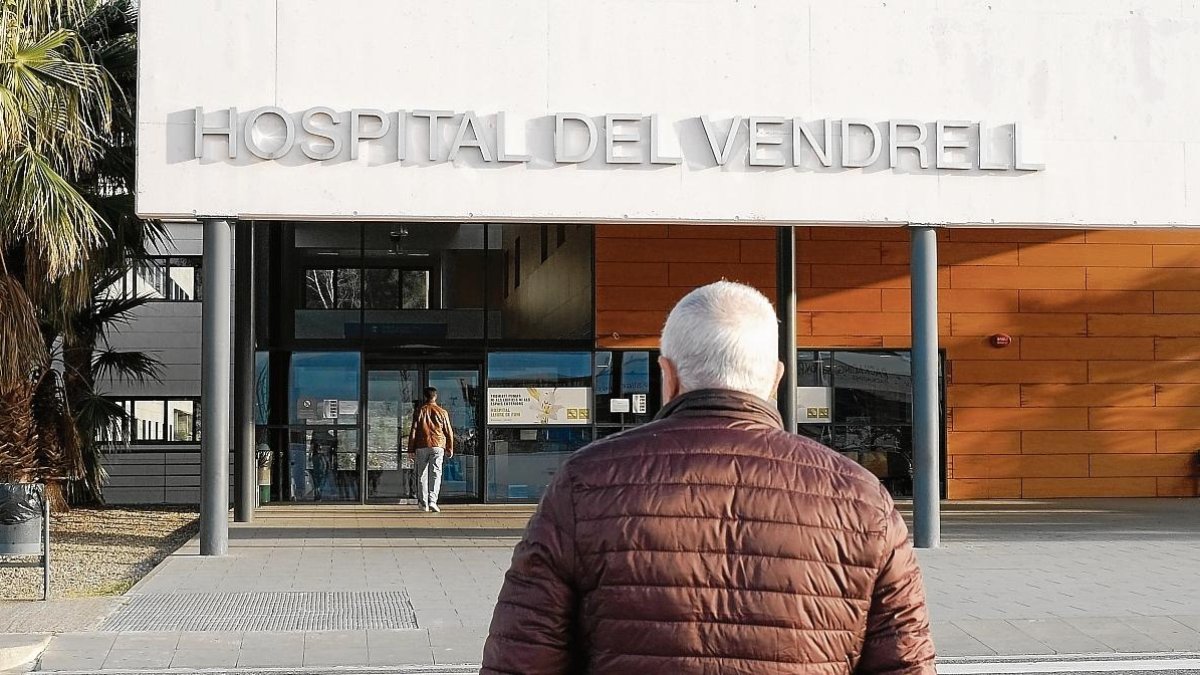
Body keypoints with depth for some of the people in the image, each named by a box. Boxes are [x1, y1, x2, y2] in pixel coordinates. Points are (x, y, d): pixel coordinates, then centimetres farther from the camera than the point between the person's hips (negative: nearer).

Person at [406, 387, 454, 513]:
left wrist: (411, 448, 6)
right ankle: (432, 500, -17)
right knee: (435, 474, -2)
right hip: (438, 446, 0)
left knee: (422, 475, 8)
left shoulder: (419, 411, 3)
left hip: (422, 446, 0)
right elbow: (449, 431, 6)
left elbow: (413, 431, 1)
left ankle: (423, 503, 8)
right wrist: (450, 448, 14)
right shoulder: (442, 412, 4)